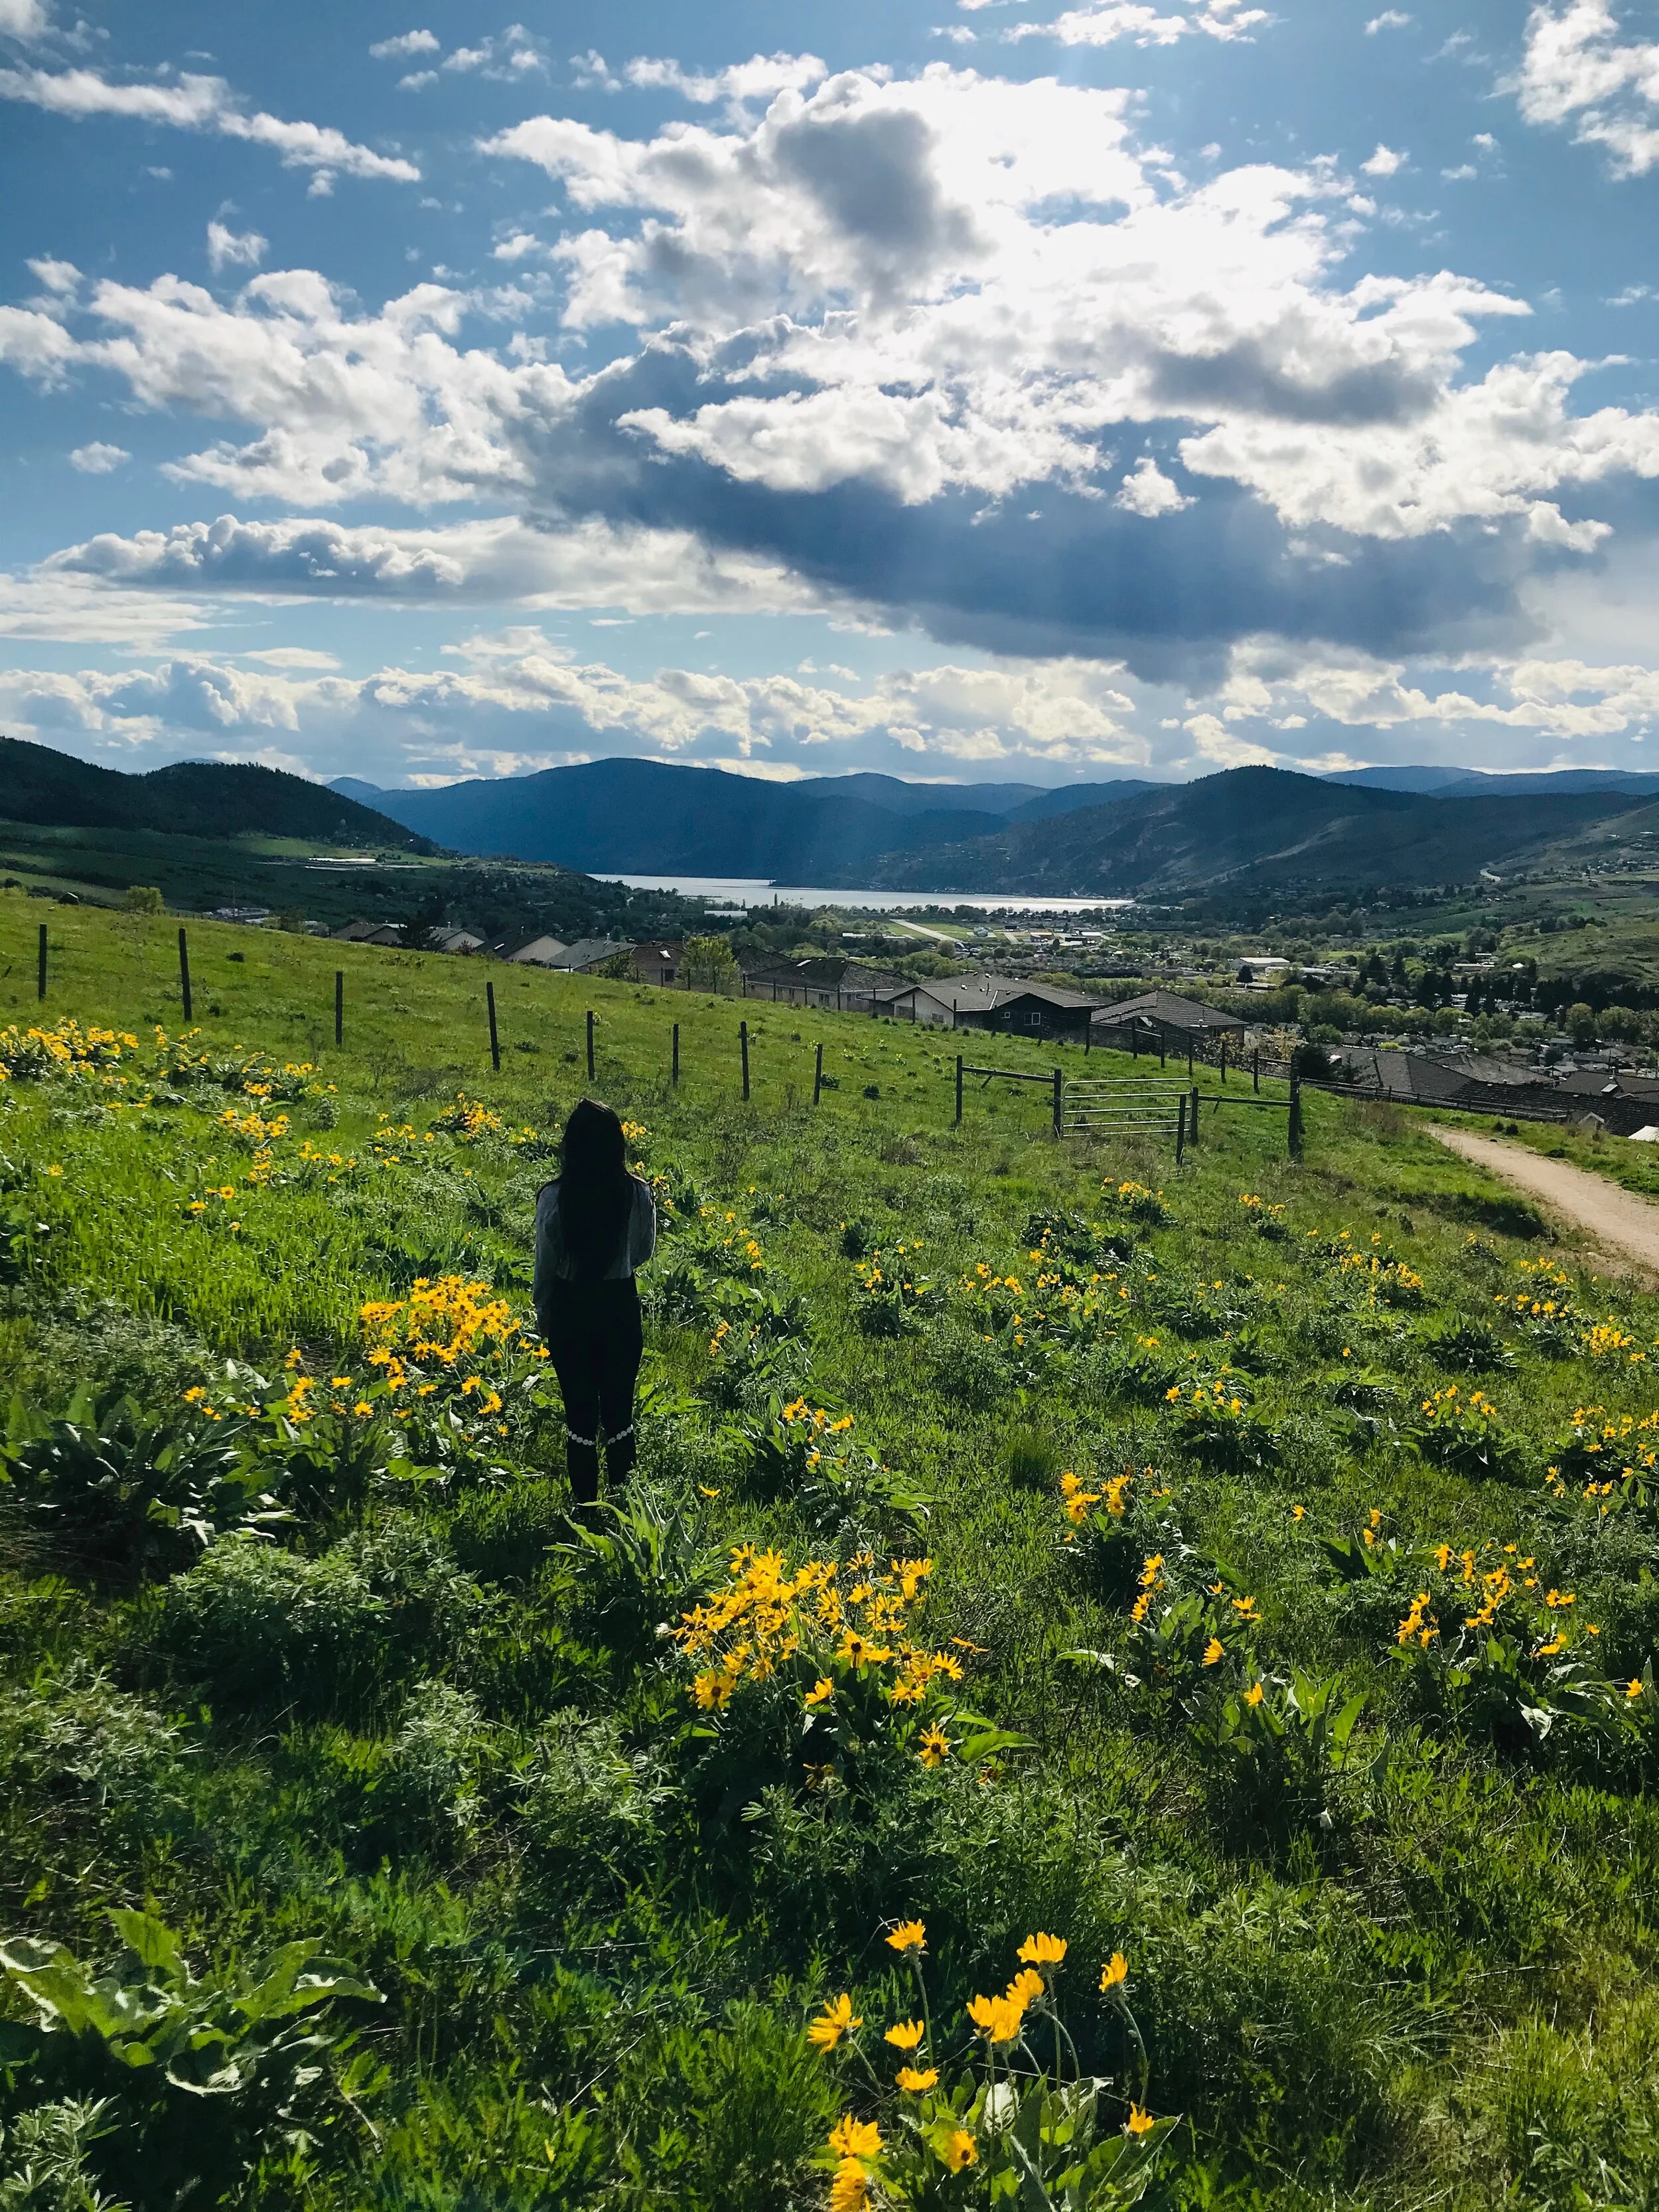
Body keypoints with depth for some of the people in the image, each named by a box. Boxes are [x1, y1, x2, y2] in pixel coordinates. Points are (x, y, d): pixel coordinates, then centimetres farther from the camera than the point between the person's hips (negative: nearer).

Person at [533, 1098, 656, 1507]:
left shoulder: (553, 1198, -16)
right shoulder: (638, 1193, -12)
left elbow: (545, 1266, -6)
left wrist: (543, 1317, 9)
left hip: (569, 1309, -1)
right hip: (621, 1306, 1)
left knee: (580, 1412, 12)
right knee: (619, 1411, 15)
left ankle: (586, 1504, 23)